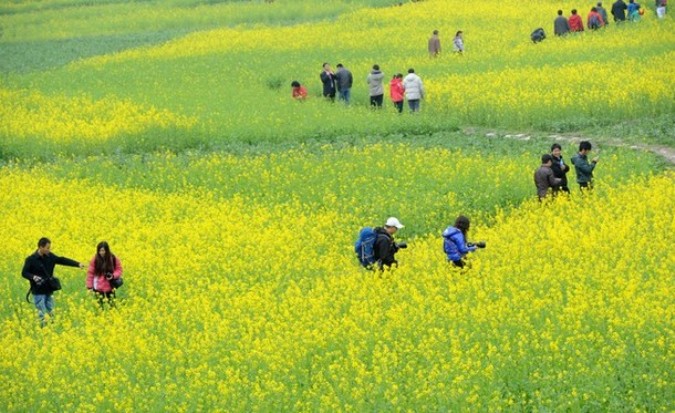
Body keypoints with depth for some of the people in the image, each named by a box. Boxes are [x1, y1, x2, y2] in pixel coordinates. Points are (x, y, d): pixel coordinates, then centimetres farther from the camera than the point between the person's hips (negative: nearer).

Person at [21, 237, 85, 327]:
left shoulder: (50, 257, 4)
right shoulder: (31, 259, -10)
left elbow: (62, 260, 7)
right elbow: (24, 273, -6)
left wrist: (78, 264, 2)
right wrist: (33, 277, -27)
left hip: (49, 291, 5)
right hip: (38, 292, -5)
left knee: (51, 312, 9)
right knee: (41, 313, -6)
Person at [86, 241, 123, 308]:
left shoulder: (113, 259, -7)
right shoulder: (95, 260, -8)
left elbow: (119, 270, 4)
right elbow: (90, 273, -2)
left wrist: (113, 276, -18)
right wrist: (89, 286, -4)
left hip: (110, 287, 0)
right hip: (98, 288, 0)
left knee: (112, 305, 3)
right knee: (99, 305, 3)